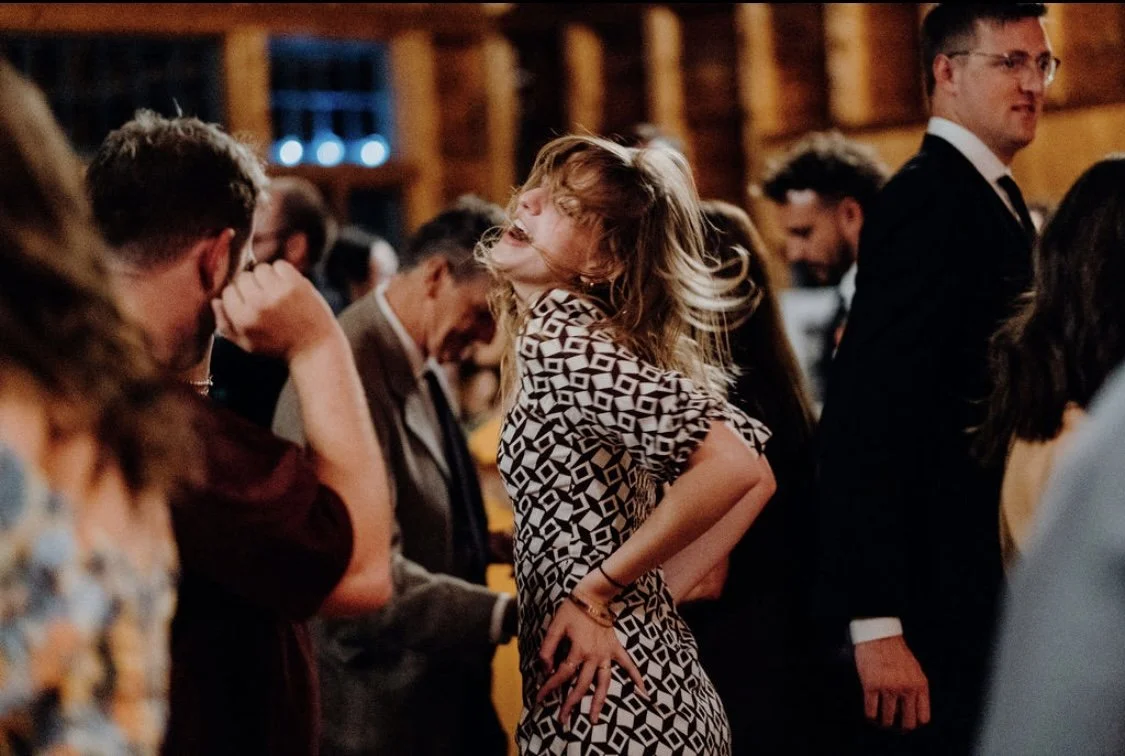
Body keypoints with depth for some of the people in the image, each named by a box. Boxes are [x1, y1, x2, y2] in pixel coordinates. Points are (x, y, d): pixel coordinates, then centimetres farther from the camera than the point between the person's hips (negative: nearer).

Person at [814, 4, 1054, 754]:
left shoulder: (994, 199, 15)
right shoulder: (929, 200, -15)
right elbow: (864, 418, -22)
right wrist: (876, 621, -26)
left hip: (994, 586, 9)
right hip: (942, 602, -9)